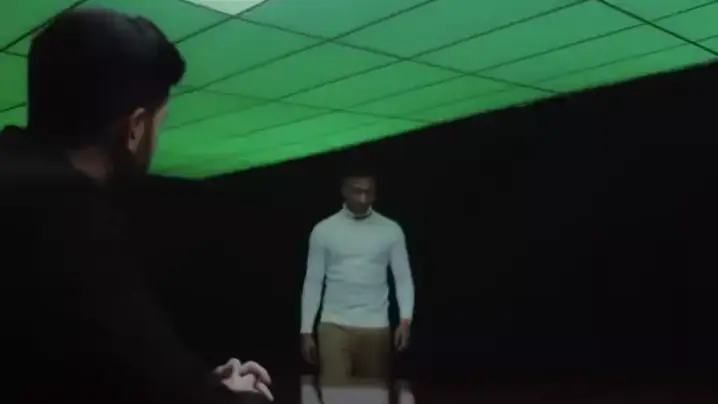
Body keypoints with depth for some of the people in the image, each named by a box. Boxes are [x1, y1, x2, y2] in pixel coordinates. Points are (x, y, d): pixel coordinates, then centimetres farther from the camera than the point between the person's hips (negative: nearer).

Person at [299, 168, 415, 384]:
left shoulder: (391, 230, 2)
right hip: (335, 324, -1)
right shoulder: (323, 230, 2)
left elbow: (403, 278, 3)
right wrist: (306, 330, 3)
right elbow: (313, 282, 5)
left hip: (376, 326, 1)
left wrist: (405, 320, -11)